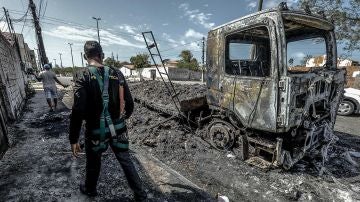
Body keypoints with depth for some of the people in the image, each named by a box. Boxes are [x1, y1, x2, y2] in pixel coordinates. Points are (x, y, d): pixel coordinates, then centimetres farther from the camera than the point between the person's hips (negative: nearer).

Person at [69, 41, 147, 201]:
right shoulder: (117, 74, -2)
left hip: (96, 130, -2)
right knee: (126, 161, 18)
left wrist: (73, 139, -8)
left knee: (93, 163, 24)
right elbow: (129, 103, -1)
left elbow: (78, 110, -18)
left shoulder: (83, 76, -10)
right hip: (118, 128, 2)